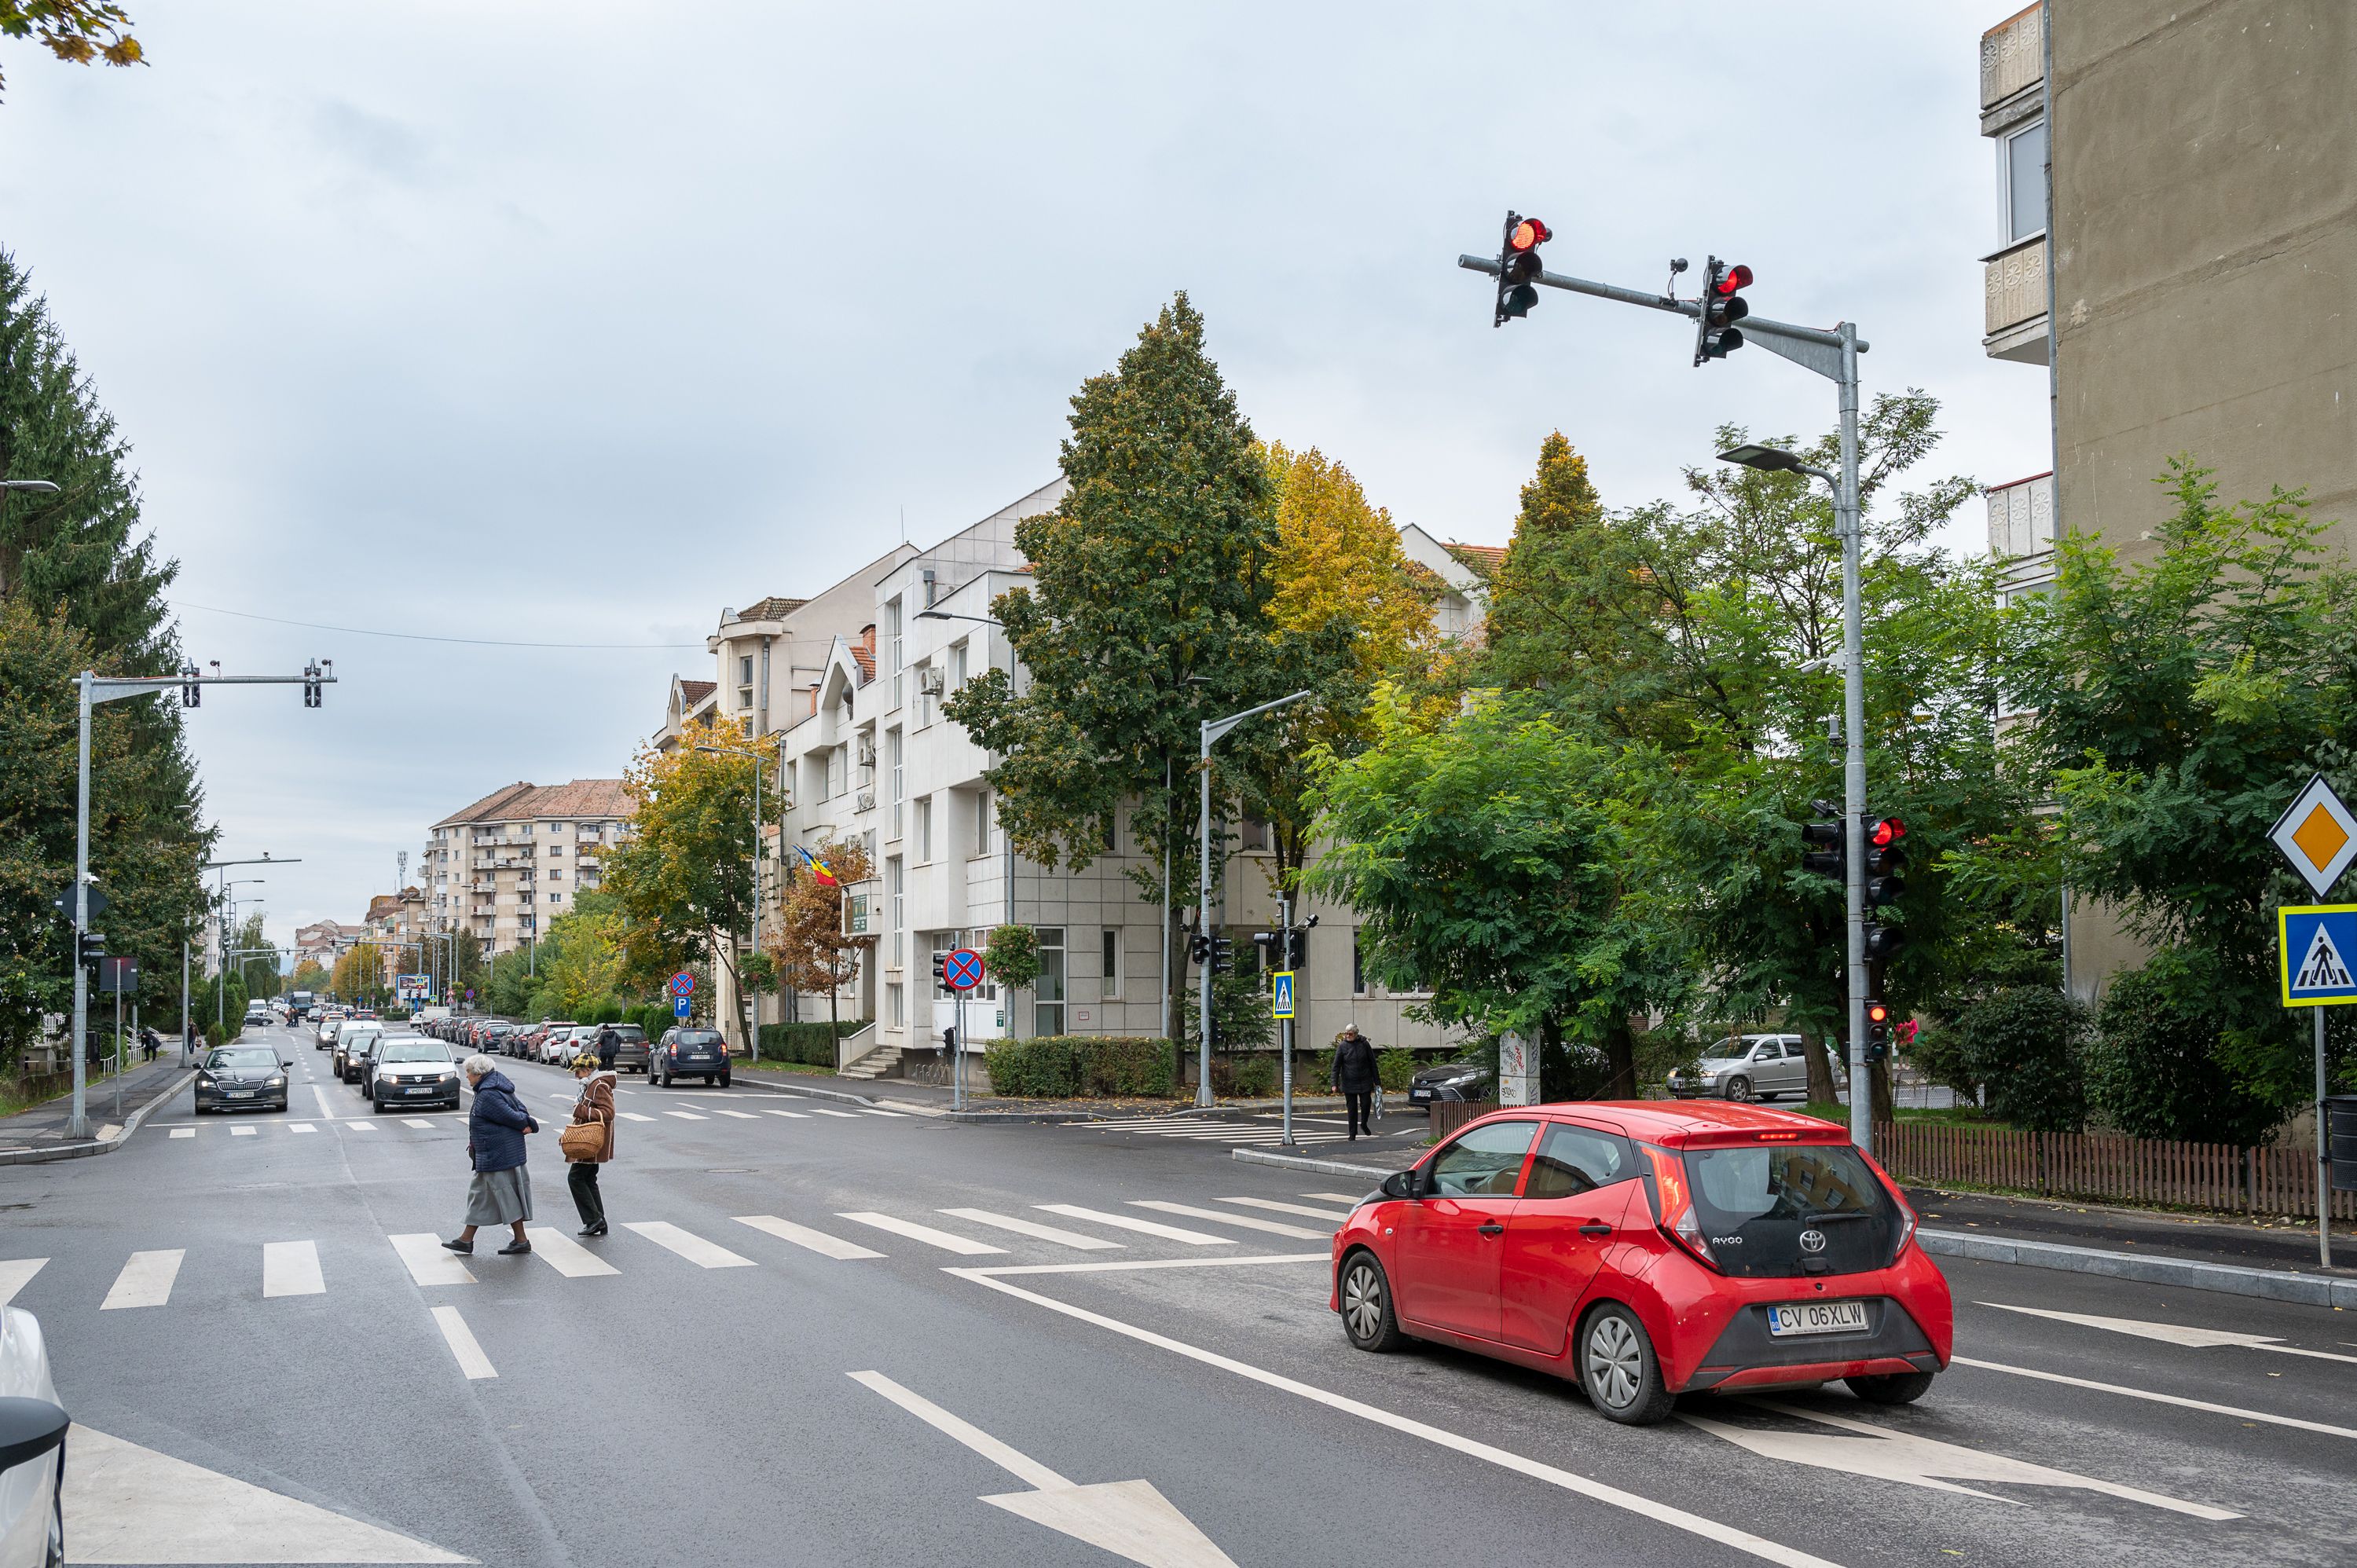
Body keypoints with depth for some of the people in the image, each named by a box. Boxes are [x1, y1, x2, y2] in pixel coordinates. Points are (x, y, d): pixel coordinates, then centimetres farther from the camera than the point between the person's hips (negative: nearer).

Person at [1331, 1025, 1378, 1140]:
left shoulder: (1364, 1044, -2)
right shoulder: (1342, 1046, -5)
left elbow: (1373, 1063, 5)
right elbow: (1336, 1066, -5)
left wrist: (1377, 1081, 4)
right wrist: (1335, 1084, -13)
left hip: (1365, 1082, 1)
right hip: (1349, 1082, -1)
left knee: (1366, 1104, -4)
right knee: (1352, 1108, 3)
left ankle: (1364, 1124, 25)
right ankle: (1353, 1134, 13)